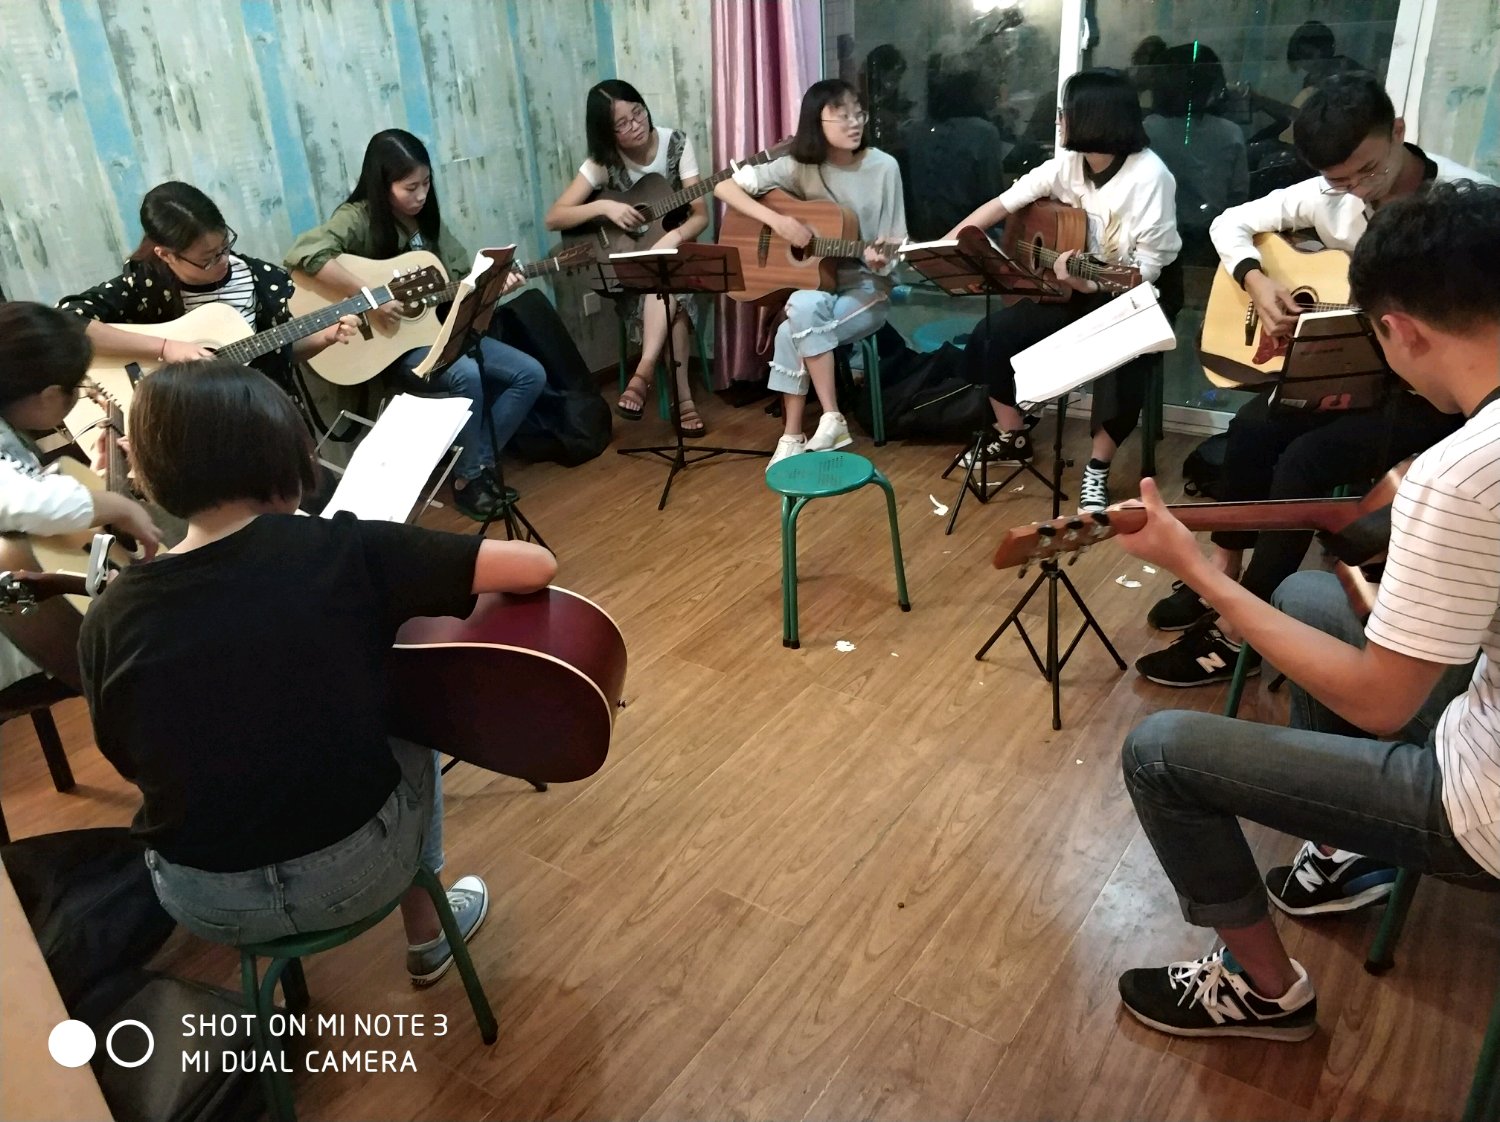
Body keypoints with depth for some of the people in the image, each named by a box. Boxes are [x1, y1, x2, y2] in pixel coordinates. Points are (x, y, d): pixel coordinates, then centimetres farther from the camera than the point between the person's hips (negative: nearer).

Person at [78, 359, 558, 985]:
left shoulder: (109, 621, -10)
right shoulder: (342, 553, -18)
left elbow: (132, 765, 6)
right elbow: (536, 566, -15)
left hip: (203, 902, 3)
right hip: (357, 870, -2)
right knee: (408, 740, 30)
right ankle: (427, 935, 43)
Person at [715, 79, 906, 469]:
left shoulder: (884, 167, -5)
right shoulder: (799, 166, -2)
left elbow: (895, 244, -1)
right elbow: (725, 186, -5)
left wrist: (882, 258, -25)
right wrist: (778, 220, -17)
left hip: (867, 288, -2)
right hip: (812, 283, 2)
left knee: (792, 332, -29)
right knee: (804, 307, -34)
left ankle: (793, 435, -14)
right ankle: (831, 418, -22)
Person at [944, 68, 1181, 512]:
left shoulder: (1149, 176, -21)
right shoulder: (1068, 164, -2)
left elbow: (1147, 268, -22)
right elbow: (1004, 204, 1)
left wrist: (1089, 283, -35)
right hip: (1072, 286, 7)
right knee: (993, 333, -9)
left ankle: (1097, 469, -17)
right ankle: (1012, 438, 9)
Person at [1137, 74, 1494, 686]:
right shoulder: (1328, 195, 0)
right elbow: (1232, 222, 8)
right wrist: (1256, 281, -11)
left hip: (1429, 392, -5)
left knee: (1306, 459, -26)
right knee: (1252, 428, -23)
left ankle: (1236, 632, -17)